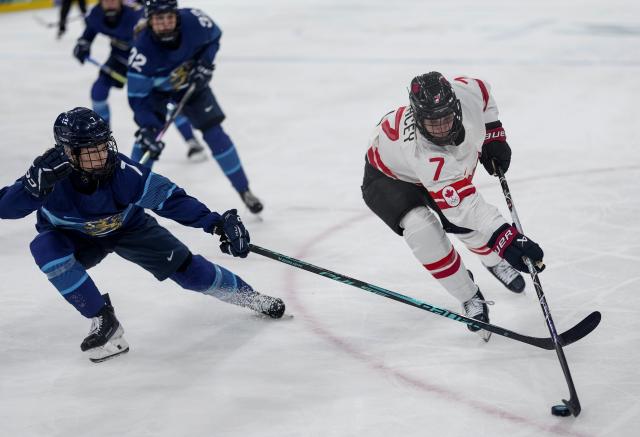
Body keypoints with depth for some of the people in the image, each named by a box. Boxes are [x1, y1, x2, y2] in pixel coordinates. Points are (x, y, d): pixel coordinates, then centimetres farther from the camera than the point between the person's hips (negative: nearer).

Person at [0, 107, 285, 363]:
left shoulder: (124, 172, -34)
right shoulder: (50, 175, -34)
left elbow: (168, 197, -28)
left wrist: (217, 223, -37)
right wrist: (36, 185, -58)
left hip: (127, 227, 0)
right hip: (74, 239, 0)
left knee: (186, 269, -6)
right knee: (45, 248, -32)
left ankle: (248, 295, 22)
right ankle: (104, 321, -20)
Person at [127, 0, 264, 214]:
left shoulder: (194, 21, -30)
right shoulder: (142, 48, -37)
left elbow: (214, 36, -5)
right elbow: (137, 96, -32)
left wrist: (205, 64, -19)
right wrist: (147, 129, -43)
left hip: (190, 82, 2)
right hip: (154, 88, -2)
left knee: (214, 133, -5)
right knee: (147, 139, -18)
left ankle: (244, 190, 8)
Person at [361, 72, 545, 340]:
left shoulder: (466, 93, -32)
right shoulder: (421, 151, -48)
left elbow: (483, 92, -4)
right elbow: (460, 202, -50)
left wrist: (493, 134, -3)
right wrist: (502, 237, -58)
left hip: (444, 165, 6)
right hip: (389, 177, -6)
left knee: (466, 225, 2)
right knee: (422, 228, -29)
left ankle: (494, 262, 39)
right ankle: (471, 300, -10)